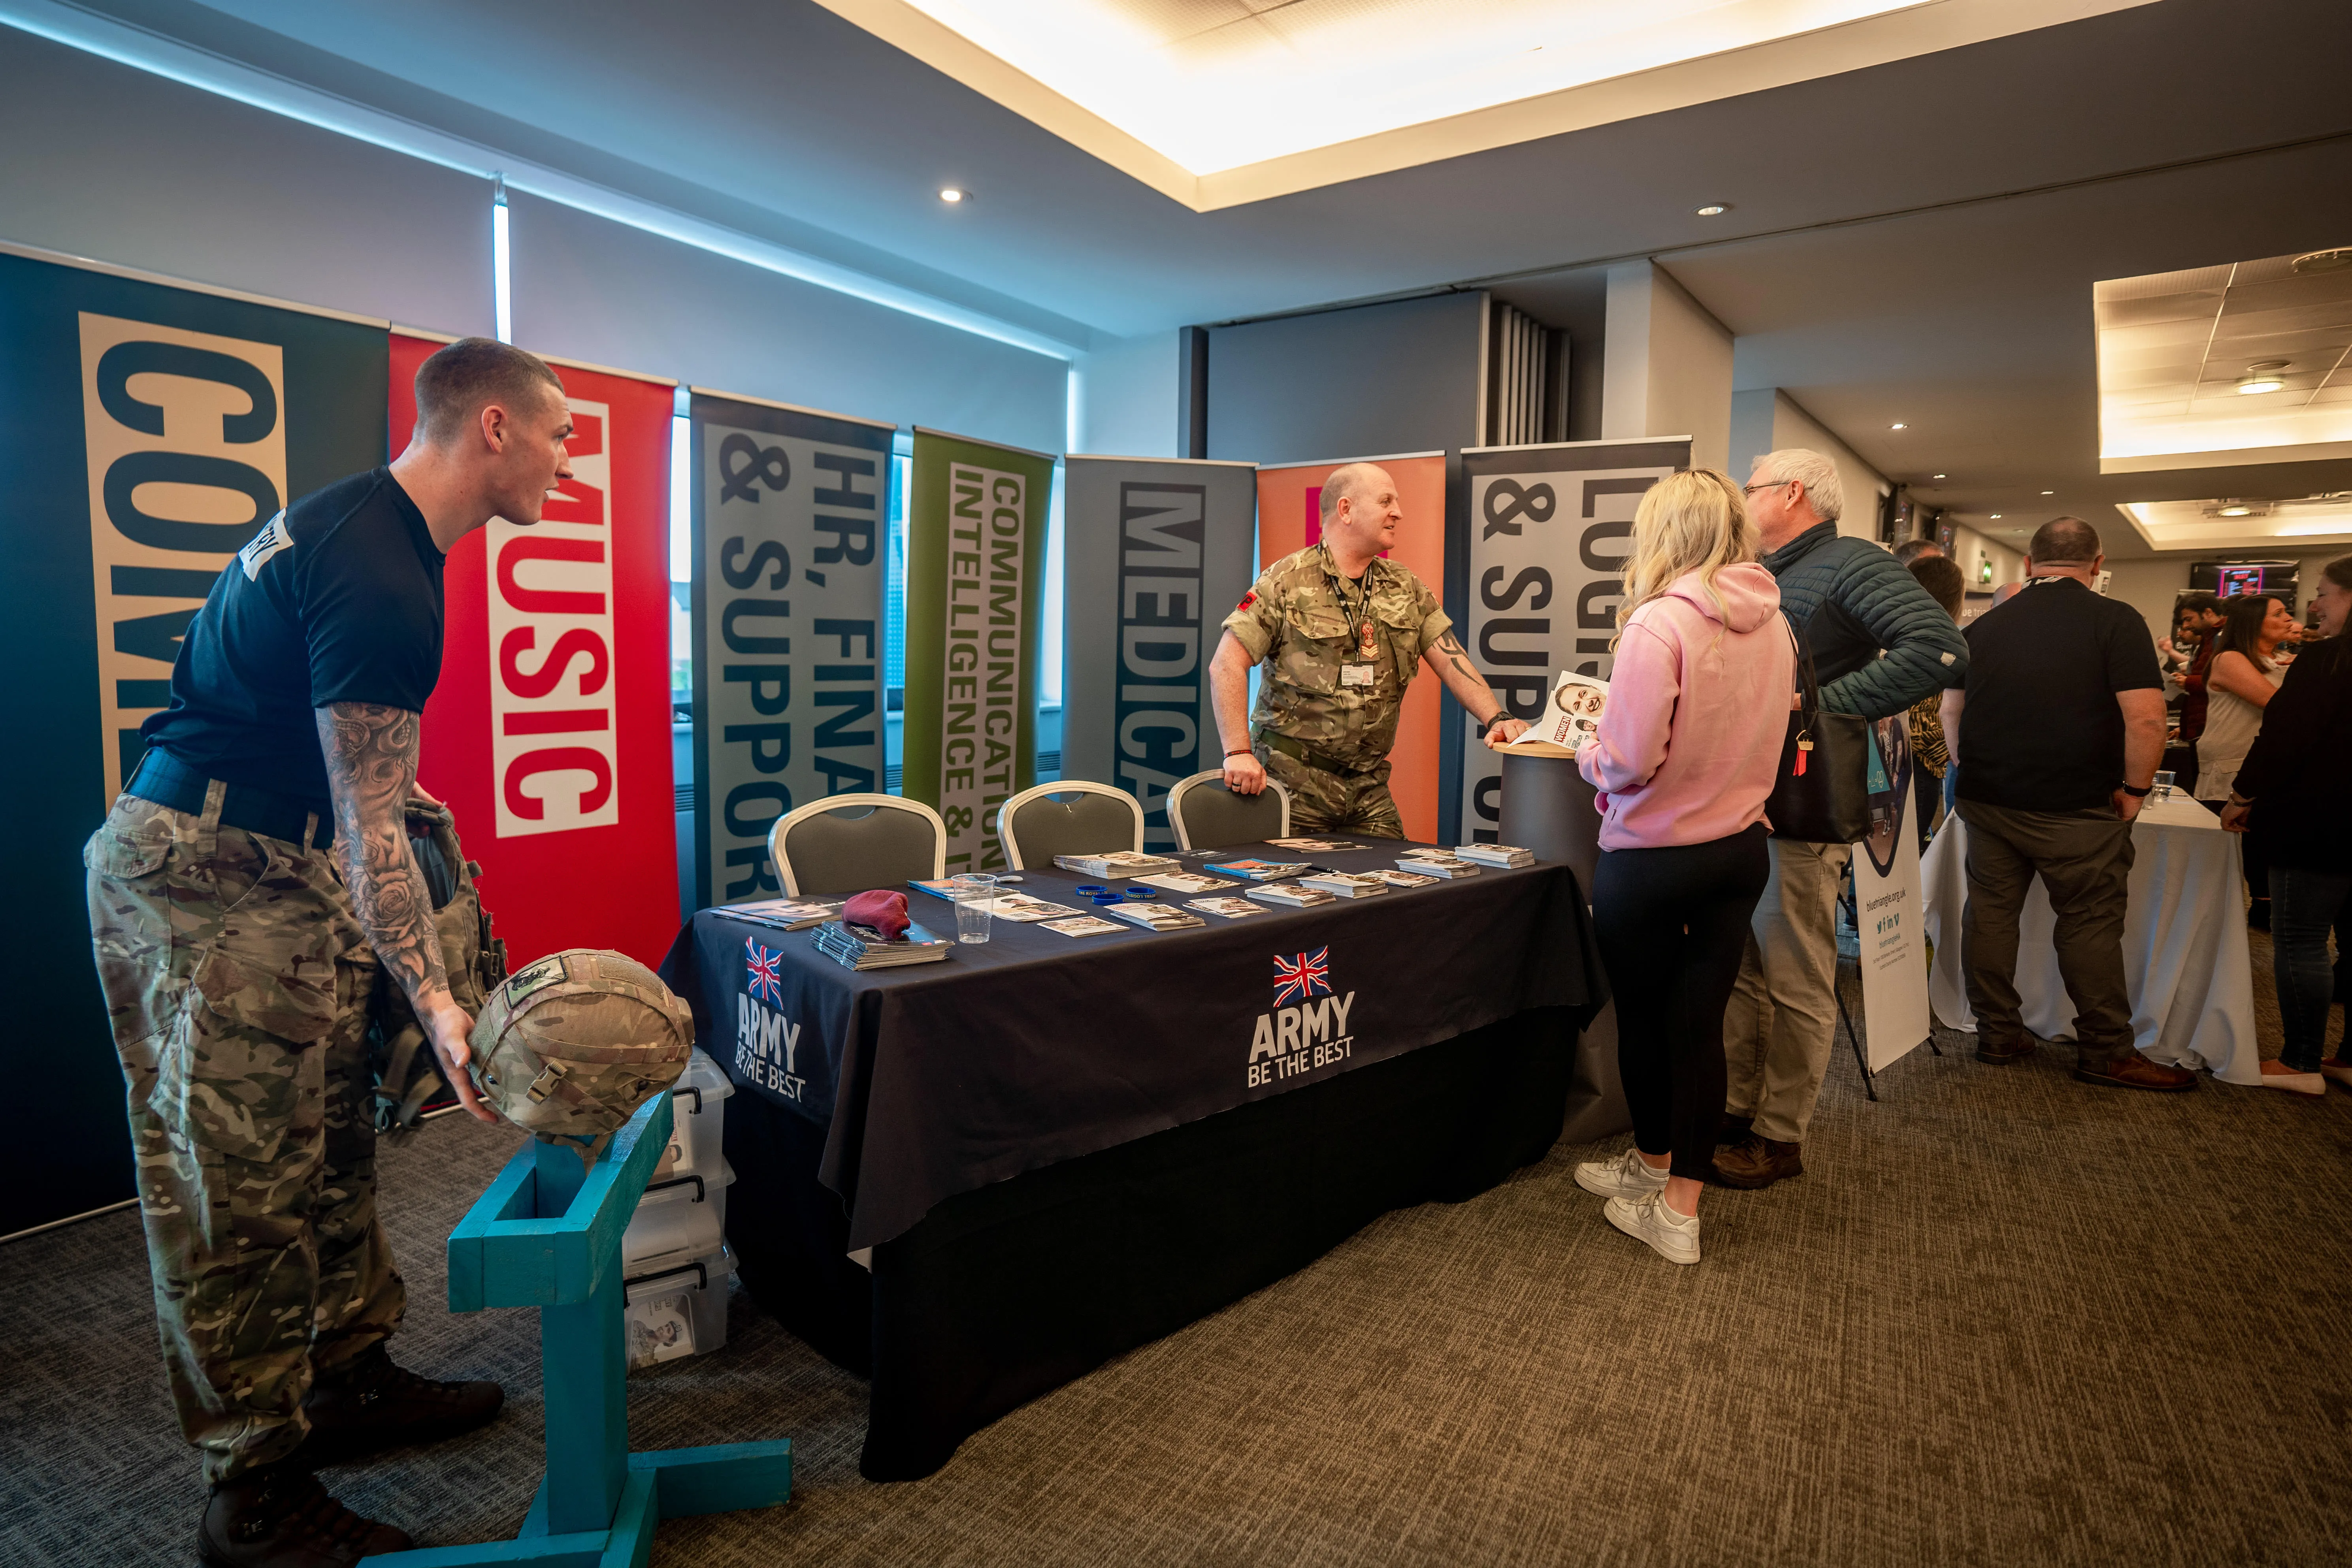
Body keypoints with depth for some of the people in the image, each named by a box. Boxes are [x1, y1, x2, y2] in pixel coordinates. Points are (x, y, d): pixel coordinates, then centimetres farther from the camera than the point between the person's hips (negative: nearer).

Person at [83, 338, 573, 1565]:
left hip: (271, 863, 10)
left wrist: (380, 781, 21)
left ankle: (349, 1381, 28)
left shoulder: (356, 517, 10)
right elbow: (366, 826, -24)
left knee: (329, 1144, 15)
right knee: (238, 1187, -2)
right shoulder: (382, 580, -23)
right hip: (209, 876, -10)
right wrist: (435, 1000, -24)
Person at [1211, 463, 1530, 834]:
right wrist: (1238, 752, -21)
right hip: (1295, 781, -4)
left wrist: (1497, 718, -12)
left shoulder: (1407, 589, 10)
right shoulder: (1286, 582, -6)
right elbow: (1227, 666, -11)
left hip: (1369, 786, 5)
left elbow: (1452, 662, 5)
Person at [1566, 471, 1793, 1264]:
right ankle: (1681, 1206, 20)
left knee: (1643, 1018, 14)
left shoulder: (1658, 624, -19)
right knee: (1700, 1022, 11)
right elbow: (1760, 738, 14)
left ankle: (1654, 1163, 35)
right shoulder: (1773, 624, 3)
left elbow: (1629, 760, -21)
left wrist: (1585, 751, -1)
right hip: (1740, 849, 6)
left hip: (1652, 860, -6)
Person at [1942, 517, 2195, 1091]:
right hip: (2078, 808, -4)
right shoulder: (2115, 621, -8)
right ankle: (2107, 1052, 14)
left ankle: (1997, 1036, 18)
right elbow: (2145, 719, -17)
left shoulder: (1986, 625, 5)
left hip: (1987, 802, 4)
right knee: (2091, 925, 6)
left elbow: (1951, 712, 12)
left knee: (1990, 913, 9)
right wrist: (2134, 789, -4)